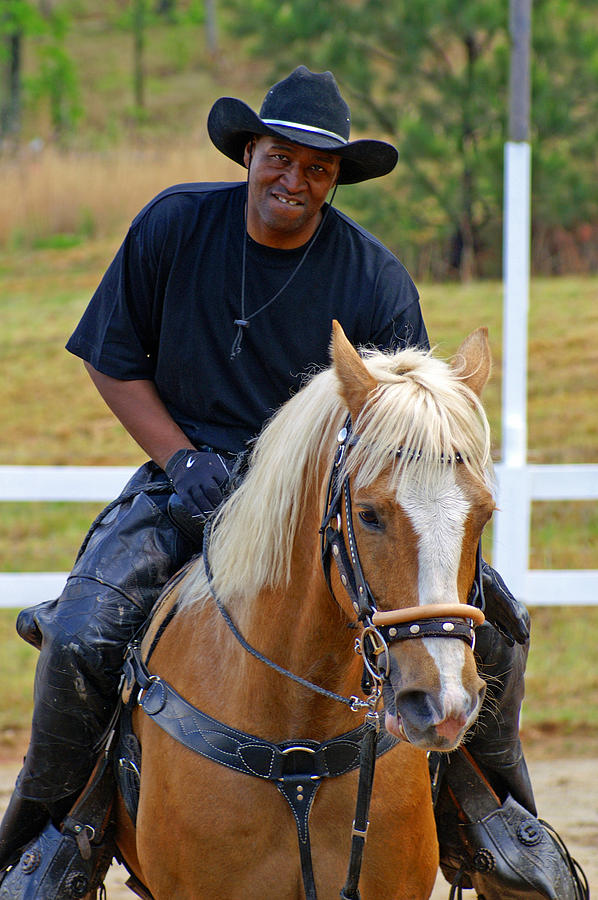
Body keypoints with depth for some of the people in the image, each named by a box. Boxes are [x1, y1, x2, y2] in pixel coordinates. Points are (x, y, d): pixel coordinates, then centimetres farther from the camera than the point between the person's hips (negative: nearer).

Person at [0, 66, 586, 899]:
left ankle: (494, 784, 12)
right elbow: (112, 360, 4)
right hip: (189, 480, 0)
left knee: (491, 616, -16)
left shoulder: (376, 282, -7)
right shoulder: (174, 227, -5)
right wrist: (182, 459, -10)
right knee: (80, 635, -26)